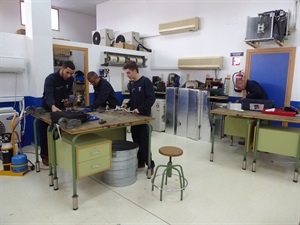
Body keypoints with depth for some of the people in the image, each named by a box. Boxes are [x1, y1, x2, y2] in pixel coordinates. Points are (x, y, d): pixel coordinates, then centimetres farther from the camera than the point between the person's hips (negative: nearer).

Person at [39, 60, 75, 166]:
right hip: (47, 109, -5)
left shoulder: (70, 79, -8)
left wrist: (66, 98, -11)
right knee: (45, 134, 3)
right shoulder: (50, 78, -27)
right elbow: (49, 95, -40)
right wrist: (53, 106, -60)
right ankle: (45, 156, 16)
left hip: (61, 108, 5)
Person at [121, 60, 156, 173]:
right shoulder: (132, 84, 11)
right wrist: (127, 104, 3)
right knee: (136, 141, 12)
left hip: (143, 116, -8)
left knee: (144, 142, -4)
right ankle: (140, 162, 25)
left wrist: (140, 109, -21)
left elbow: (152, 98, -17)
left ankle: (150, 165, 8)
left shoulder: (145, 81, -12)